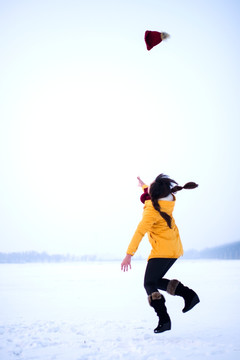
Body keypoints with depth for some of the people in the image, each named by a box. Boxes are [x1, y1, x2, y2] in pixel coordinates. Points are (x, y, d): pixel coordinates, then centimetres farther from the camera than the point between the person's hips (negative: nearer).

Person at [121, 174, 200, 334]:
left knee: (150, 284, -1)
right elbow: (154, 194, 26)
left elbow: (140, 232, -25)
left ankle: (164, 319, -13)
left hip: (161, 251, -8)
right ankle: (188, 294, 4)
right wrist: (144, 185, 42)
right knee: (156, 280, 19)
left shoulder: (152, 210, -21)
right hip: (174, 249, 8)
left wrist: (129, 255, -25)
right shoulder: (168, 200, 1)